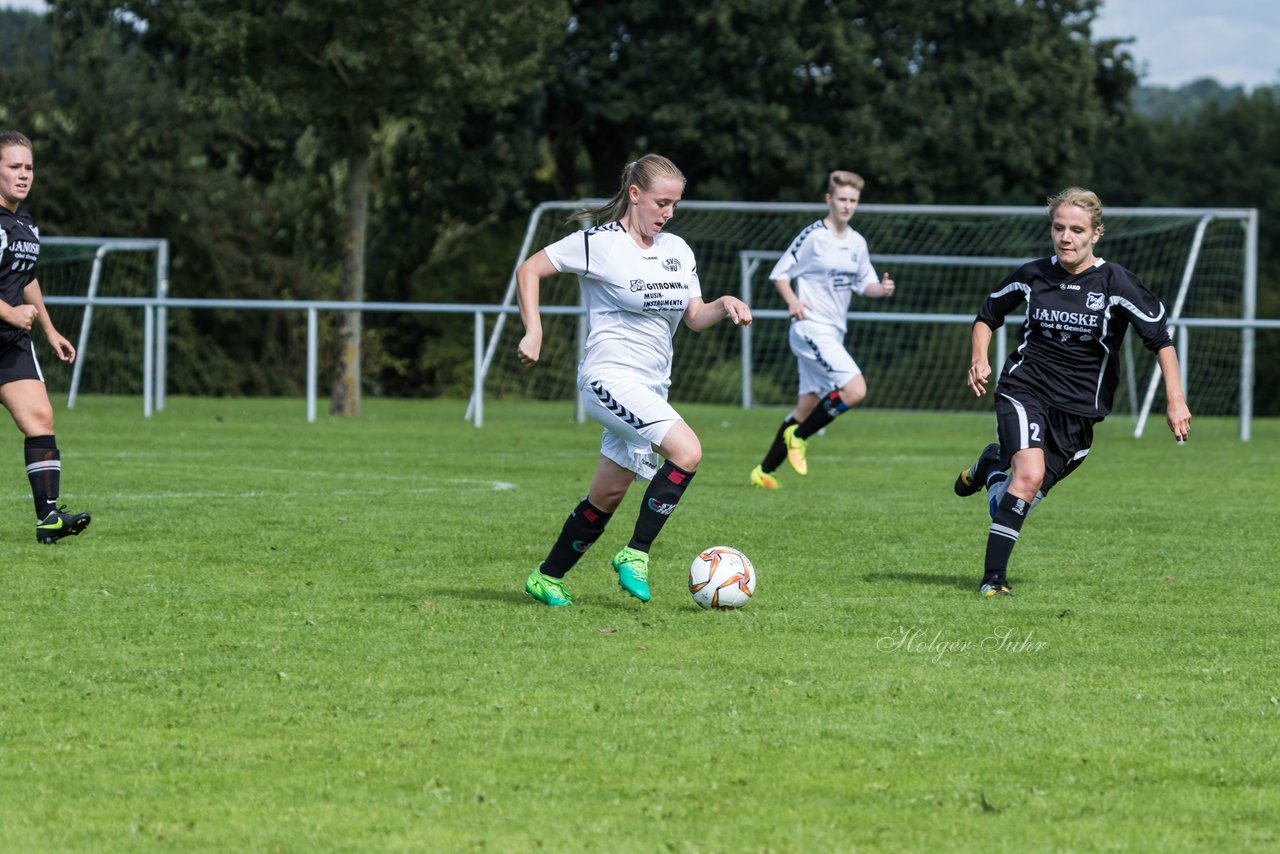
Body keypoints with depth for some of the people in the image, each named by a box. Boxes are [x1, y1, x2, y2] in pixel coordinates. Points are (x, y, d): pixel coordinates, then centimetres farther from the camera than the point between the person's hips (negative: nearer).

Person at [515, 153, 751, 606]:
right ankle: (635, 554, -15)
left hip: (650, 389, 8)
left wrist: (724, 306, -7)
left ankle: (547, 577, 26)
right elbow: (529, 270, -4)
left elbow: (694, 318, 13)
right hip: (610, 377, -8)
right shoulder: (598, 243, -9)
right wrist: (533, 331, -12)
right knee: (687, 451, -25)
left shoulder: (677, 250, 11)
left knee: (607, 496, 10)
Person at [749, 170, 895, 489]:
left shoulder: (857, 243, 11)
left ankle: (765, 470, 17)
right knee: (855, 389, -21)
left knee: (808, 405, 8)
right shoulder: (812, 236, -9)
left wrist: (881, 288, -3)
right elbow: (779, 273, -5)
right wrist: (793, 302, -21)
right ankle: (798, 437, -5)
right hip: (811, 328, -8)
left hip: (833, 333, 8)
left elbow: (864, 284, 19)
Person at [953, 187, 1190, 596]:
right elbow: (988, 314, 18)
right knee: (1029, 474, -26)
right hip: (1025, 390, -1)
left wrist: (1175, 401, -8)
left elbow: (1160, 339, -3)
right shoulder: (1032, 276, -1)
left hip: (1079, 409, 1)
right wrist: (979, 358, 1)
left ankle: (991, 468, 37)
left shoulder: (1116, 283, -8)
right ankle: (992, 579, -19)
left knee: (1030, 490, 2)